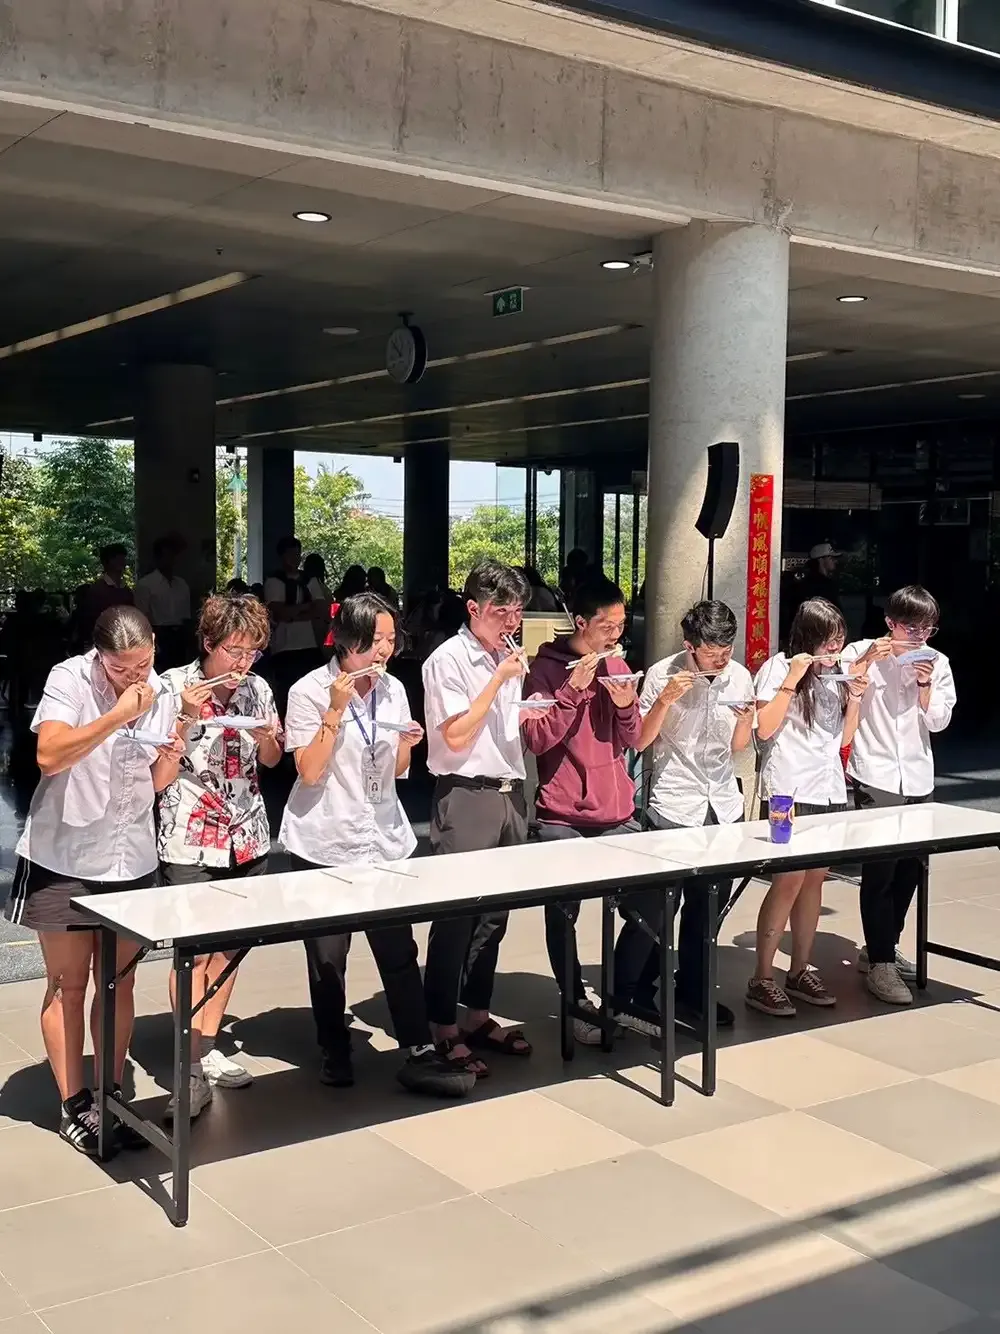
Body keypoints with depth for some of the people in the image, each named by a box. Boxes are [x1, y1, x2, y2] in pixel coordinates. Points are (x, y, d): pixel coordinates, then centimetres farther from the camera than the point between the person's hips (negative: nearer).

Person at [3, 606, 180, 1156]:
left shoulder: (160, 694, 2)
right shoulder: (69, 679, -13)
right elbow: (49, 756, -28)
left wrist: (170, 757, -10)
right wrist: (116, 715, -30)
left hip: (132, 861, 4)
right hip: (64, 860, -4)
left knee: (119, 985, 11)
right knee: (68, 986, 5)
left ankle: (113, 1096, 22)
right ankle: (74, 1106, 15)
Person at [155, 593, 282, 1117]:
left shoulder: (257, 688, 4)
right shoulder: (173, 686, -8)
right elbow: (160, 773, -10)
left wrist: (265, 736, -6)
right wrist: (185, 717, -22)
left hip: (246, 834, 5)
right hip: (190, 838, -5)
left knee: (228, 944, 10)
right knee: (193, 949, -7)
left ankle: (209, 1048, 23)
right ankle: (194, 1071, -3)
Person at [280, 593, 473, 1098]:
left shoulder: (394, 690, 6)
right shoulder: (310, 692, -8)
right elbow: (309, 772, -14)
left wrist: (406, 744, -7)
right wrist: (335, 710, -20)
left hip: (384, 839, 4)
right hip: (325, 844, -3)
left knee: (399, 951, -2)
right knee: (327, 956, 7)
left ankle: (419, 1055, 3)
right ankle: (335, 1052, 23)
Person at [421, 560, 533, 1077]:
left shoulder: (508, 656, 14)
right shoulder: (448, 660, -9)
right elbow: (456, 736, -14)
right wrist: (498, 679, -15)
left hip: (509, 794, 7)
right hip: (466, 798, -7)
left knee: (494, 912, 11)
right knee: (456, 914, -3)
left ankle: (478, 1019, 22)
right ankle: (444, 1033, 4)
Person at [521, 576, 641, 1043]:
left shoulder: (618, 667, 11)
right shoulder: (547, 668, -5)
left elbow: (632, 740, 13)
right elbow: (536, 739, -13)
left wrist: (627, 705, -6)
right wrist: (572, 689, -20)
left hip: (617, 812, 5)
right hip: (562, 816, -4)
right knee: (563, 912, 1)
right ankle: (575, 1004, 16)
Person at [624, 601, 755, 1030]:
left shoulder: (740, 676, 2)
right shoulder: (663, 674, -11)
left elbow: (738, 746, 11)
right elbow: (639, 742, -8)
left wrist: (746, 719, -9)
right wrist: (665, 700, -22)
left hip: (722, 804, 5)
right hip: (673, 805, -5)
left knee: (710, 905, 11)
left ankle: (691, 992, 26)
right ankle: (627, 993, 11)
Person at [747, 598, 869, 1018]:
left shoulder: (834, 673, 14)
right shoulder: (778, 668, -5)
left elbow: (844, 739, 17)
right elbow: (764, 728, -14)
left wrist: (855, 698, 2)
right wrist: (792, 678, -17)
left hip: (829, 791, 7)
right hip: (790, 791, -7)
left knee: (814, 879, 9)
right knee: (789, 881, -11)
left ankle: (800, 971, 19)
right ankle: (761, 980, -5)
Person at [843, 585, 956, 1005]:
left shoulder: (937, 663, 7)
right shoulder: (863, 651, -5)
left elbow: (939, 722, 6)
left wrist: (925, 686, -9)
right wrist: (866, 661, -22)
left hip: (918, 780, 5)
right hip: (876, 778, -5)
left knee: (910, 869, 10)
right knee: (880, 869, -8)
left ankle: (882, 948, 27)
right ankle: (881, 965, -3)